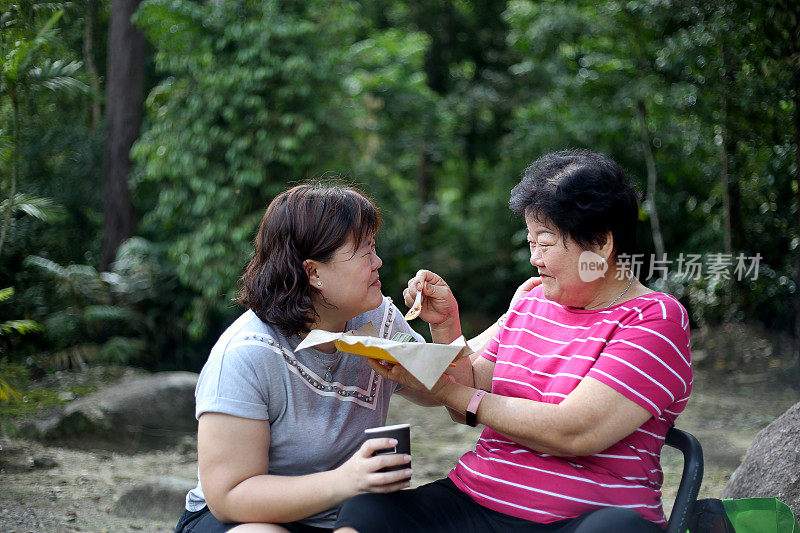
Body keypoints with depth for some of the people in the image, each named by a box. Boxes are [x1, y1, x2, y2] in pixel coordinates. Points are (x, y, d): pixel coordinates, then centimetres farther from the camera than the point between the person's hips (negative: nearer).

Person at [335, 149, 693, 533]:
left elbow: (573, 433, -15)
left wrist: (445, 391, -9)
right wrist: (445, 326, 4)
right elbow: (468, 411, 18)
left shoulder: (656, 319, -4)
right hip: (472, 500, 5)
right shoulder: (532, 304, 17)